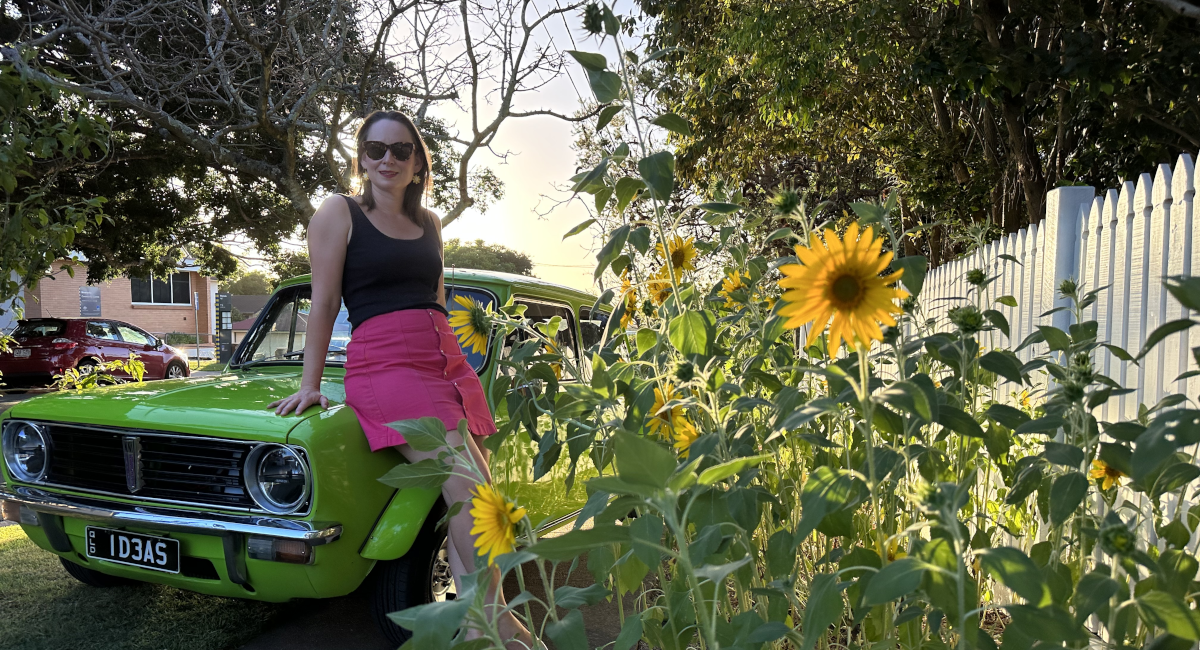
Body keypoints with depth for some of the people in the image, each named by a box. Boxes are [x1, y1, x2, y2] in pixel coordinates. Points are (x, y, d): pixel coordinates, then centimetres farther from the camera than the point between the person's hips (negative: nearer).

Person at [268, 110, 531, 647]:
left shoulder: (428, 223, 20)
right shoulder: (339, 212, 5)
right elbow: (324, 301, 1)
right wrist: (310, 385, 0)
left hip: (447, 361, 6)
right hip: (385, 366, -6)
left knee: (473, 494, -3)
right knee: (465, 487, -19)